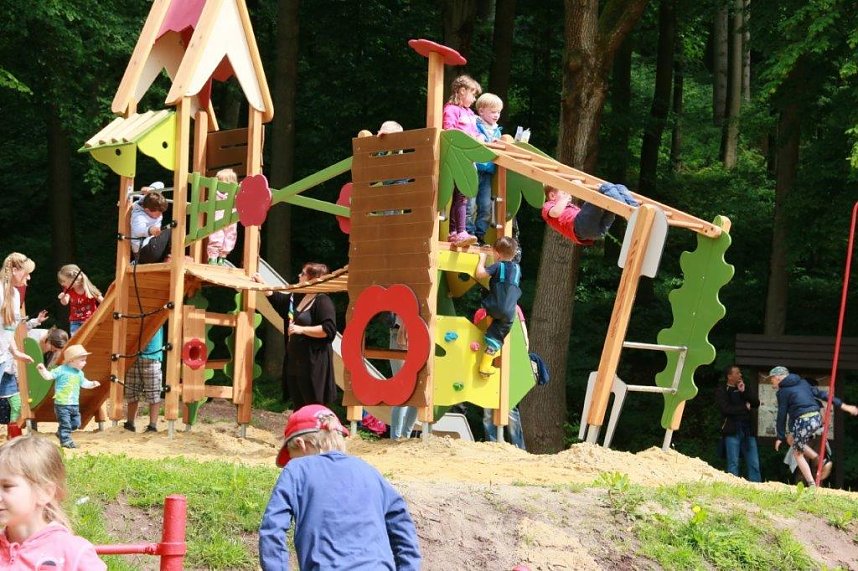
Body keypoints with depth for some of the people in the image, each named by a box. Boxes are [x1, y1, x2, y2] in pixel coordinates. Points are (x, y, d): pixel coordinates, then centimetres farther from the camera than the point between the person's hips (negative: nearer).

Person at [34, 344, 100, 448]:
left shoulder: (79, 373, 10)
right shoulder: (61, 370, -11)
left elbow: (83, 383, 25)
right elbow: (48, 376, -13)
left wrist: (92, 384, 10)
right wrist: (42, 370, -29)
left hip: (74, 404, 7)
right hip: (62, 404, -7)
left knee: (76, 423, 14)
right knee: (65, 423, -3)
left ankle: (61, 433, 34)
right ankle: (65, 440, 9)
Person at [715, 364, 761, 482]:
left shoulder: (743, 388, 20)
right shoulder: (721, 390, 3)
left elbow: (756, 403, 9)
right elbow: (726, 408, -12)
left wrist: (744, 391, -3)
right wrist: (745, 407, -2)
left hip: (748, 429, 5)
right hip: (732, 430, -5)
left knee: (754, 463, -1)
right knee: (733, 463, -5)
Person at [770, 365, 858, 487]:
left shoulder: (782, 392, 0)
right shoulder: (803, 382, 18)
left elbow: (782, 415, -2)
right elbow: (821, 394, 15)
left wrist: (780, 437, 5)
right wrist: (842, 405, 15)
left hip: (803, 422, -7)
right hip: (817, 418, 7)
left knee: (797, 453, 11)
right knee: (793, 440, 27)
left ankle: (812, 485, 2)